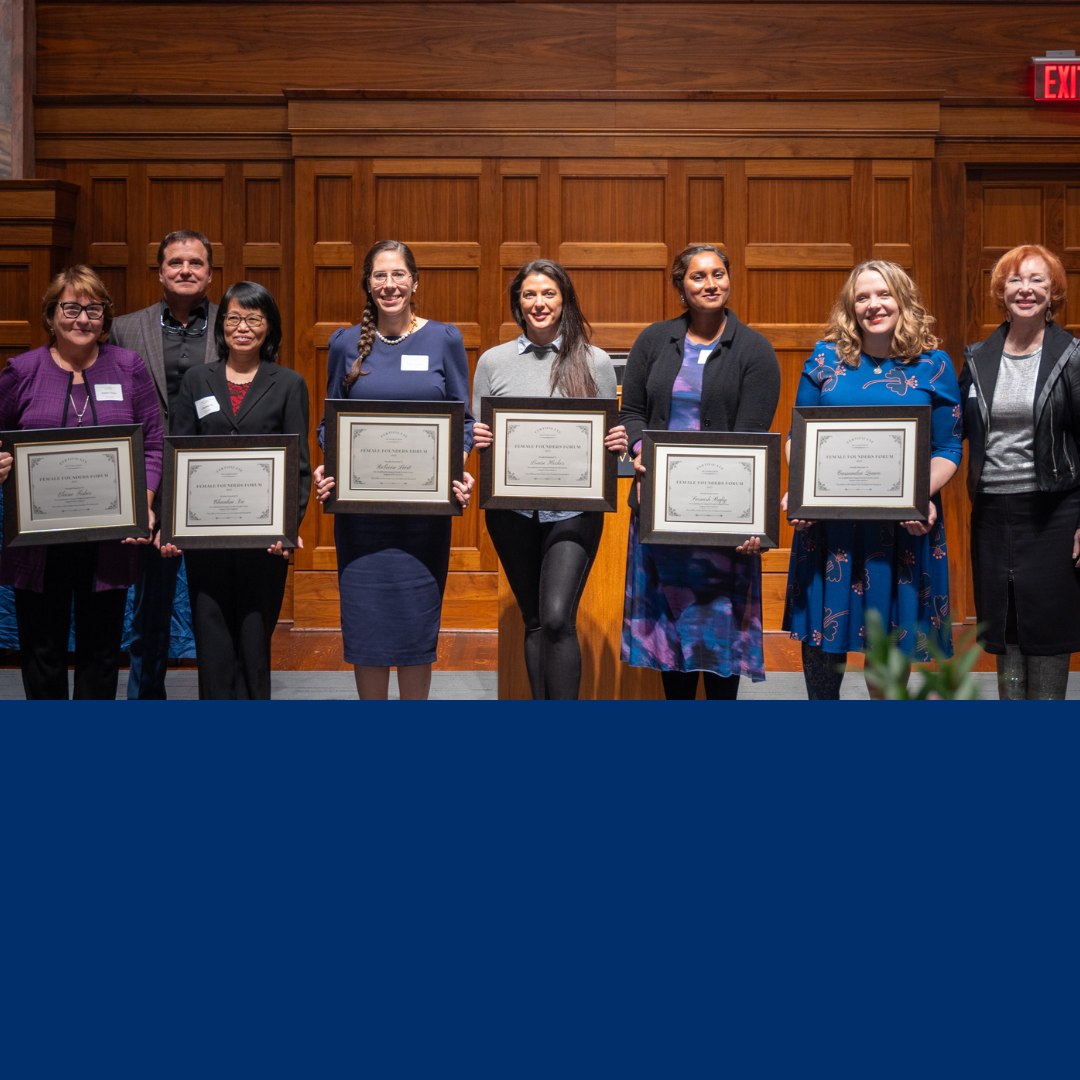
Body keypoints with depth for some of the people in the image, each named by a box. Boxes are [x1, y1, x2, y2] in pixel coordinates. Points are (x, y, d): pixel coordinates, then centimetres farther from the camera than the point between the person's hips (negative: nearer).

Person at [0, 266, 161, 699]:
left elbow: (153, 445, 5)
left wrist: (143, 505, -8)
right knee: (42, 647, 7)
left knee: (101, 647, 8)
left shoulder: (130, 368, 5)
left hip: (110, 542, 0)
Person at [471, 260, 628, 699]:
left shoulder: (595, 361, 5)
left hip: (573, 510, -2)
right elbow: (476, 436, 11)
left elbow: (610, 435, 10)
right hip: (512, 510, 2)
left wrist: (618, 444, -12)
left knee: (558, 618, -15)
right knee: (535, 623, 10)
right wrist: (478, 440, -11)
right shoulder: (493, 361, 7)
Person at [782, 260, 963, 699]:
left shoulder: (933, 366, 2)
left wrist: (924, 497, -16)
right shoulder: (825, 359, 5)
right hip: (827, 517, 1)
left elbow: (947, 449, 3)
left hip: (904, 524, -1)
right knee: (821, 633, 7)